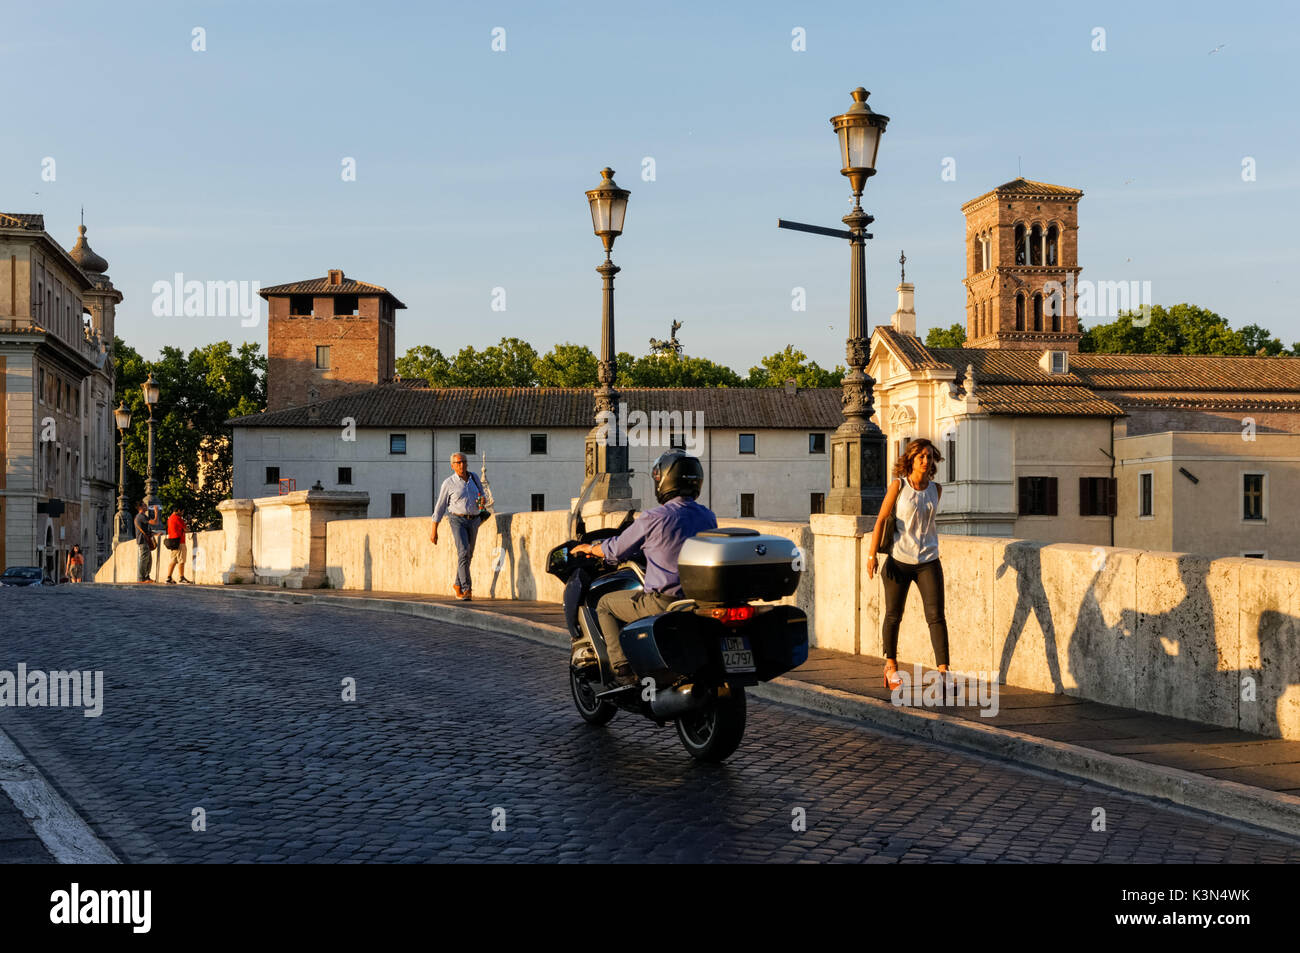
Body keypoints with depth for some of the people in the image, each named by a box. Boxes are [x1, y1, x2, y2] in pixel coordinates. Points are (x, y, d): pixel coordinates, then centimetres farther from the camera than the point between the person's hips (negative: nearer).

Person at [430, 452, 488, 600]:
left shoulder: (474, 478, 7)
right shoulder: (449, 483, -6)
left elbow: (482, 496, 16)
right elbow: (440, 507, -3)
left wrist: (484, 500, -10)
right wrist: (434, 530, -3)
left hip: (473, 521, 5)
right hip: (457, 520, -5)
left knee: (468, 555, 13)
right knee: (463, 552, -20)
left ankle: (457, 585, 34)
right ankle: (466, 590, -23)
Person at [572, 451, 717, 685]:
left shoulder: (654, 518, -14)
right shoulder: (708, 517, 4)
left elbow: (615, 550, -1)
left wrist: (589, 547, 19)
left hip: (664, 601, -7)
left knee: (605, 604, 15)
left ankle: (623, 670, 6)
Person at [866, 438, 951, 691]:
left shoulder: (936, 489, 6)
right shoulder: (899, 484, -4)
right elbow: (881, 519, -5)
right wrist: (872, 554, -9)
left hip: (928, 562, 2)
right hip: (899, 561, -2)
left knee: (936, 615, -8)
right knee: (893, 616, 9)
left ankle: (943, 671, -10)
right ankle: (891, 665, 27)